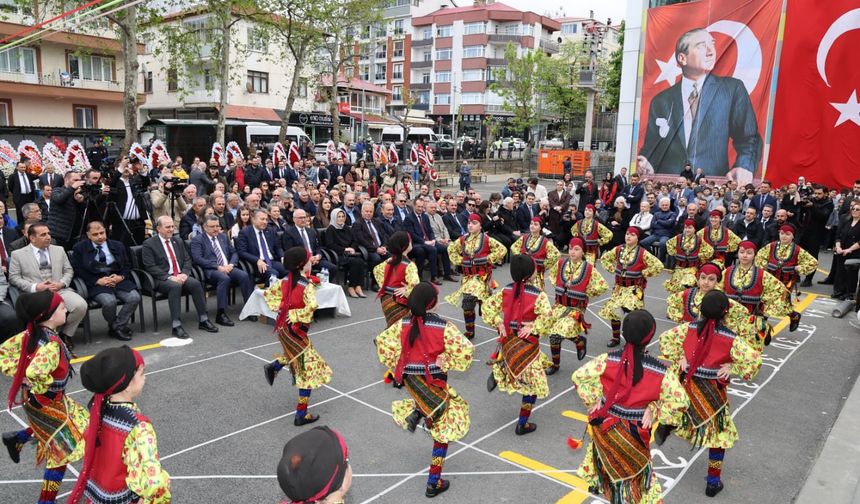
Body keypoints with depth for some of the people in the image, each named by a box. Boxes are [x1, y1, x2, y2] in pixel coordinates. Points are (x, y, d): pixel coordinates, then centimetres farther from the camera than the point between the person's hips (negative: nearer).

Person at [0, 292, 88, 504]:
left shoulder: (31, 333, -5)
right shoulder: (52, 343, -31)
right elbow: (34, 373, -44)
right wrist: (43, 388, -24)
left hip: (34, 399, 9)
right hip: (46, 402, -9)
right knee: (63, 449, 7)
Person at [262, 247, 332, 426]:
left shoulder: (286, 280, 2)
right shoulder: (308, 285, -20)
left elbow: (268, 293, 12)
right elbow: (312, 306, -36)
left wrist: (279, 307, 8)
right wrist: (297, 316, -22)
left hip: (283, 326, 8)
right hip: (295, 329, -8)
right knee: (309, 369, 2)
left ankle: (274, 366, 24)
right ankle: (301, 414, 3)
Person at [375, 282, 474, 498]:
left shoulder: (403, 324, -7)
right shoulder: (443, 326, -19)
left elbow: (382, 343, 2)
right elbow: (465, 351, -22)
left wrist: (395, 365, 12)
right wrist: (446, 363, -8)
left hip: (409, 378, 5)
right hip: (434, 381, -5)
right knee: (443, 429, 12)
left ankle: (414, 412, 11)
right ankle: (434, 482, 16)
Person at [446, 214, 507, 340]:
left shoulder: (486, 239, -7)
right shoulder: (463, 240, 6)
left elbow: (502, 249, -7)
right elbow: (451, 249, 21)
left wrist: (488, 259, -11)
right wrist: (459, 261, 8)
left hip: (482, 275, -5)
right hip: (468, 276, 5)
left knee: (469, 299, -24)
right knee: (467, 304, 5)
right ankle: (469, 331, 19)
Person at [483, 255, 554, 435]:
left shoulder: (506, 290, -2)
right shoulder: (538, 295, -16)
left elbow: (487, 307, 2)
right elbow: (547, 316, -28)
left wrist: (498, 323, 1)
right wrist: (533, 329, -17)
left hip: (508, 340, 5)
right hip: (527, 344, -5)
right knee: (532, 383, 10)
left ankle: (497, 374, 9)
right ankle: (522, 424, 14)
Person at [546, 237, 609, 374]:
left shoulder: (589, 269, -10)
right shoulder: (561, 263, -1)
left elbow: (603, 286, -5)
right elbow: (553, 276, 21)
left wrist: (586, 292, -5)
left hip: (576, 309, -4)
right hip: (559, 306, 4)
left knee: (562, 331, -23)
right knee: (554, 335, 3)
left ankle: (580, 341, 10)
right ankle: (555, 363, 22)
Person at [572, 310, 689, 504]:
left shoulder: (609, 360, -18)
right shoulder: (660, 371, -22)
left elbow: (579, 376, -12)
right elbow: (680, 402, -16)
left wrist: (595, 399, -2)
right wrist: (654, 412, -7)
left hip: (605, 425, 3)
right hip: (634, 433, -3)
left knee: (607, 457, 33)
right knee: (635, 469, 19)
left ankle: (596, 483, 57)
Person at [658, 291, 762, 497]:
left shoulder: (689, 328, -6)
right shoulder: (730, 338, -15)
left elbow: (666, 339, -1)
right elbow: (754, 360, -19)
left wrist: (678, 359, 3)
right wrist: (733, 368, -6)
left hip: (687, 385, 3)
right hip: (713, 392, -3)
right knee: (718, 434, 14)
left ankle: (666, 423, 3)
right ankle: (713, 481, 21)